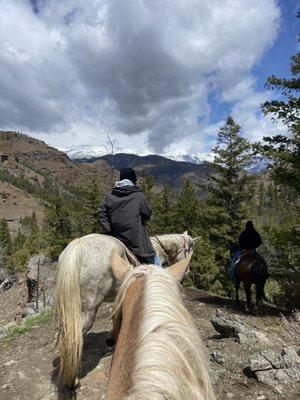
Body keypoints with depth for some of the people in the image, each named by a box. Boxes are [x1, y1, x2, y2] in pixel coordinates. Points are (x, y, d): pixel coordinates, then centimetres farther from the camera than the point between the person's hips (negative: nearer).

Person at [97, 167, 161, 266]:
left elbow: (101, 213, 2)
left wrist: (108, 229, 2)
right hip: (136, 237, -5)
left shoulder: (110, 196, 4)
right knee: (154, 260, 9)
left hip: (116, 236, 6)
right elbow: (147, 214, -4)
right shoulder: (139, 195, -9)